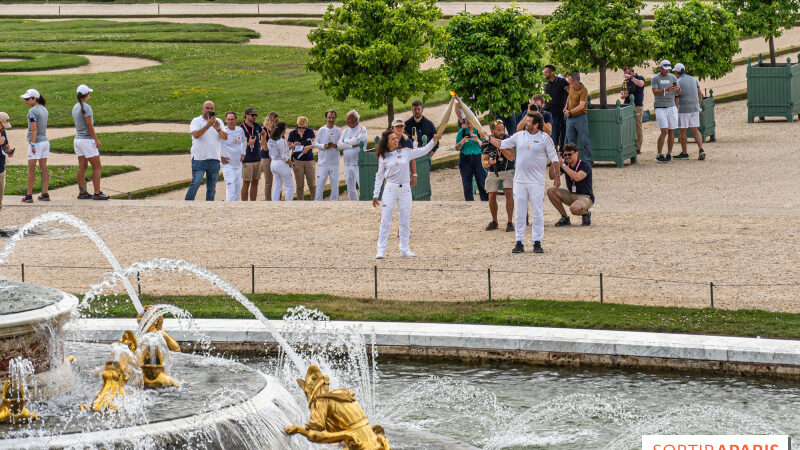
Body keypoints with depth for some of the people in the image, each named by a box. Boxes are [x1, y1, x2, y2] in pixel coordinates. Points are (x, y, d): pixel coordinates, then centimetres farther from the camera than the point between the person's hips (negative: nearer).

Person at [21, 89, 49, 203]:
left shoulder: (32, 111, -14)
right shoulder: (44, 110, 11)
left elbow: (34, 129, -19)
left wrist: (32, 144, -19)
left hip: (36, 142, -8)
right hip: (45, 141, 8)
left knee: (31, 169, -3)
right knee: (44, 169, 10)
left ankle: (29, 195, -2)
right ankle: (45, 194, 11)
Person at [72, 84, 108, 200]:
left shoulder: (75, 107, 10)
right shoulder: (86, 107, -16)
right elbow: (89, 125, -18)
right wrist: (96, 140, -13)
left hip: (78, 139, 9)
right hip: (87, 140, -9)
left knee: (82, 167, 10)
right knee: (97, 167, -3)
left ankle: (82, 192, 10)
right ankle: (97, 193, -6)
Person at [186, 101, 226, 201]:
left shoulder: (218, 122, 13)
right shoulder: (196, 121, 1)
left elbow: (225, 137, 2)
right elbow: (196, 135, -16)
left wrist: (218, 129, -18)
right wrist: (208, 125, -25)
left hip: (214, 159, 4)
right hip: (199, 158, -4)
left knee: (212, 186, 6)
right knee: (196, 183, -12)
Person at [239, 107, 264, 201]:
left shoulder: (256, 126, 7)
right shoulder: (241, 129, -11)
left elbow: (264, 133, 30)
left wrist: (262, 143, 17)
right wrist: (248, 144, -23)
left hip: (257, 158, 6)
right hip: (247, 160, -6)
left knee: (255, 183, 9)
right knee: (246, 183, -4)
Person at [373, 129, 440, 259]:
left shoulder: (405, 152, 5)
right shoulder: (383, 157, 2)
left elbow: (423, 151, 7)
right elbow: (379, 176, 5)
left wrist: (434, 141, -7)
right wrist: (375, 194, 3)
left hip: (405, 189, 2)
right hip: (390, 189, -2)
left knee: (405, 221, 7)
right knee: (385, 221, -4)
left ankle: (404, 249, 14)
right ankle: (380, 250, -3)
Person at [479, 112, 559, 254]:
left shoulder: (545, 138, -2)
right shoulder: (519, 136, 9)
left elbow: (554, 158, 0)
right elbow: (502, 144, 14)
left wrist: (556, 177, -4)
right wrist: (487, 137, 7)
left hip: (536, 182, -4)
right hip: (519, 181, 4)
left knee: (537, 214, 0)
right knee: (519, 214, 3)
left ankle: (537, 243, 5)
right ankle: (519, 243, 8)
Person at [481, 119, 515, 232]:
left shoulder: (507, 139, -14)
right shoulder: (487, 143, -11)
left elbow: (511, 157, -21)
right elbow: (483, 163, -11)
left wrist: (500, 146, -29)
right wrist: (489, 162, -34)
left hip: (507, 171, -2)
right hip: (493, 173, 2)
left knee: (509, 193, -18)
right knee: (492, 196, -1)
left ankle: (509, 222, -16)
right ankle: (494, 221, 19)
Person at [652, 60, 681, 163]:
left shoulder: (672, 77, 7)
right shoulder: (655, 79, -3)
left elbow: (679, 93, 2)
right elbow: (655, 93, -17)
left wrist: (678, 89, -23)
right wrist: (666, 90, -34)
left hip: (671, 107, 4)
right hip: (660, 108, -4)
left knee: (671, 132, 3)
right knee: (664, 132, -13)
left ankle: (669, 154, 13)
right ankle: (659, 155, -6)